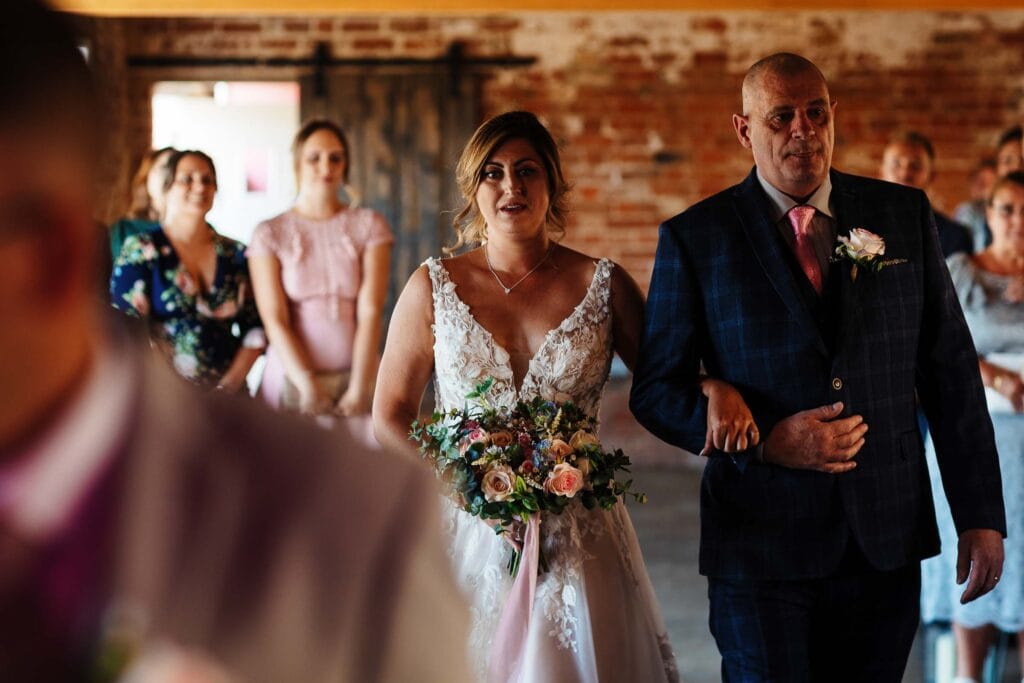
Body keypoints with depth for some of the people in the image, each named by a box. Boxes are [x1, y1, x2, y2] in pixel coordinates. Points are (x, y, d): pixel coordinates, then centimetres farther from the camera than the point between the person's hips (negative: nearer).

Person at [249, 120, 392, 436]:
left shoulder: (369, 225, 5)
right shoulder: (271, 233, 4)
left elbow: (370, 312, -4)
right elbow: (275, 319, -5)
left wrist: (358, 389, -15)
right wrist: (309, 387, -17)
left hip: (357, 376, 1)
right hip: (293, 378, 0)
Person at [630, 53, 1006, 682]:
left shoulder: (905, 215, 6)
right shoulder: (695, 238, -1)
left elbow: (952, 372, 6)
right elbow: (656, 391, -1)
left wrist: (981, 513, 1)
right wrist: (767, 441, -16)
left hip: (887, 539, 3)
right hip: (761, 546, -2)